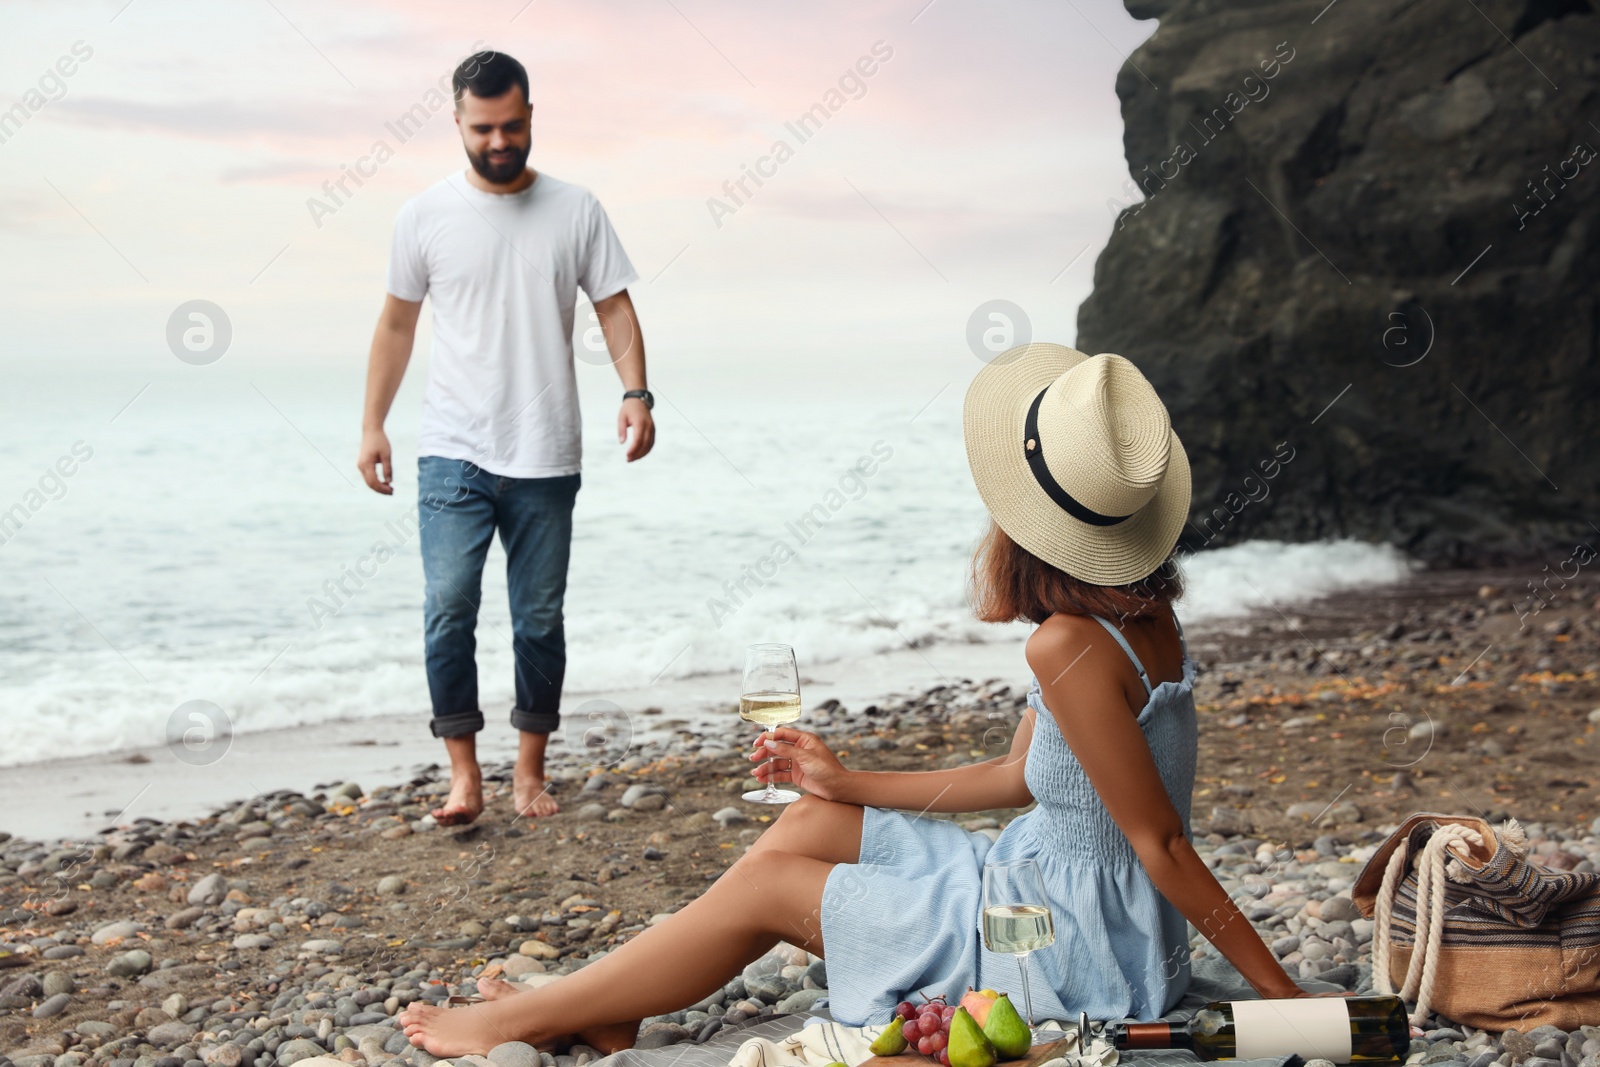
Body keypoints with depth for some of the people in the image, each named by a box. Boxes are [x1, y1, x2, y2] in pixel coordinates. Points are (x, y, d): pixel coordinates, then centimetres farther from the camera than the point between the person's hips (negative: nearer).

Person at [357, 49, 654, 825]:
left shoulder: (575, 211, 3)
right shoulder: (426, 216, 3)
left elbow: (615, 308, 3)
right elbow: (397, 324, 10)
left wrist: (635, 394, -13)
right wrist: (372, 425, 7)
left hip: (545, 459, 1)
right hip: (453, 453, 0)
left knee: (540, 620, 6)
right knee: (448, 608, -11)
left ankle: (530, 773, 18)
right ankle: (463, 773, 0)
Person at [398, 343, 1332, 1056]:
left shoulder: (1070, 644, -28)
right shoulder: (1139, 607, 3)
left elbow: (1161, 842, -23)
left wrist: (1282, 992, -20)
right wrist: (852, 785, 14)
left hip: (1082, 951, -9)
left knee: (769, 887, -3)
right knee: (812, 822, 9)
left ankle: (518, 1021, 12)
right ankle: (607, 1012, 17)